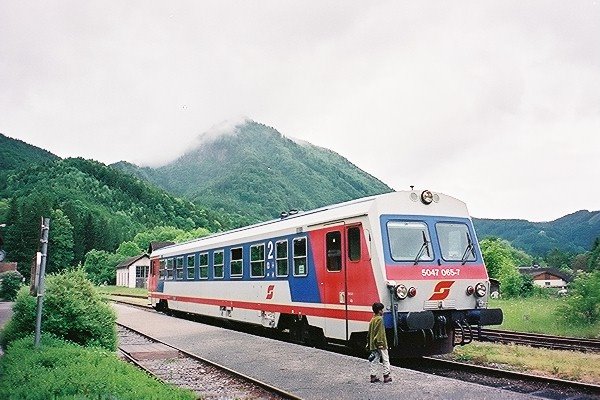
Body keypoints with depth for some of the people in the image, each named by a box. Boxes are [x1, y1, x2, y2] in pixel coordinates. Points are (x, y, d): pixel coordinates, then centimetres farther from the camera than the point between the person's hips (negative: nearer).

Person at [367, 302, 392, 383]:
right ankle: (386, 376, 6)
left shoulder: (372, 320, 12)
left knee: (375, 360, 10)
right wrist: (381, 343, -19)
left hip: (373, 344, 8)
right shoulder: (380, 319, -13)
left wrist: (370, 344, 20)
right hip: (380, 343, -8)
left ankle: (373, 376, 10)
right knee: (385, 359, 3)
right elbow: (381, 332, -19)